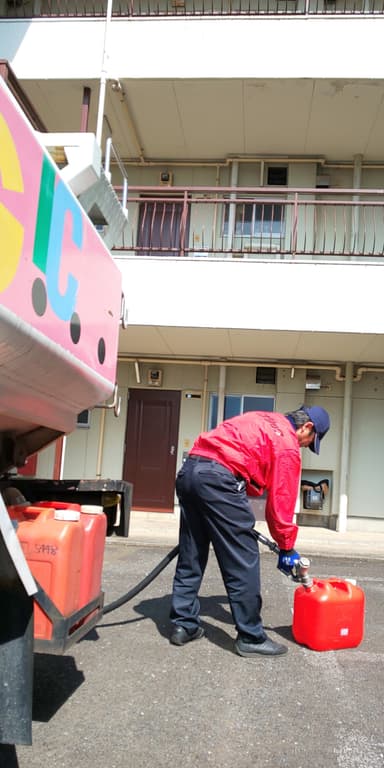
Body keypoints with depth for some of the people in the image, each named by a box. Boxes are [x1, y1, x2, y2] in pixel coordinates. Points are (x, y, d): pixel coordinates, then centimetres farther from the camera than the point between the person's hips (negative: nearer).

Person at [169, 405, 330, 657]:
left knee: (191, 558, 16)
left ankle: (183, 625, 24)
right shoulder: (288, 445, 3)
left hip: (188, 470, 9)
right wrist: (287, 547, 14)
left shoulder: (263, 420, 26)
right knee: (243, 562, 1)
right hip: (219, 478, -9)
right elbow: (281, 500, 3)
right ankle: (251, 638, 8)